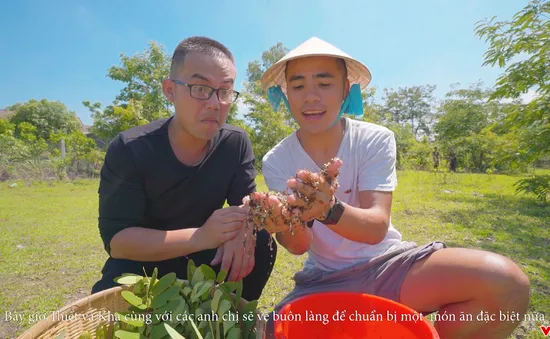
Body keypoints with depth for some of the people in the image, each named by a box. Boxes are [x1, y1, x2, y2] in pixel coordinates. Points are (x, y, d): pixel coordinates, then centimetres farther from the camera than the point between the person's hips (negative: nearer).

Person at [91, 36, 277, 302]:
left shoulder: (236, 143, -12)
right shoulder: (129, 149, -21)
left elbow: (247, 203, -9)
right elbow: (115, 240, -25)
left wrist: (243, 231, -35)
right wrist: (201, 236, -38)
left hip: (203, 261, 3)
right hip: (142, 263, -2)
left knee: (260, 243, -21)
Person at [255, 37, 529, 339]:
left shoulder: (375, 140, -10)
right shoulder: (276, 161, -7)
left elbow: (377, 228, -19)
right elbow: (298, 246, -13)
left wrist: (329, 209, -40)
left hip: (389, 263, 1)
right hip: (325, 280, 1)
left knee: (505, 282, -21)